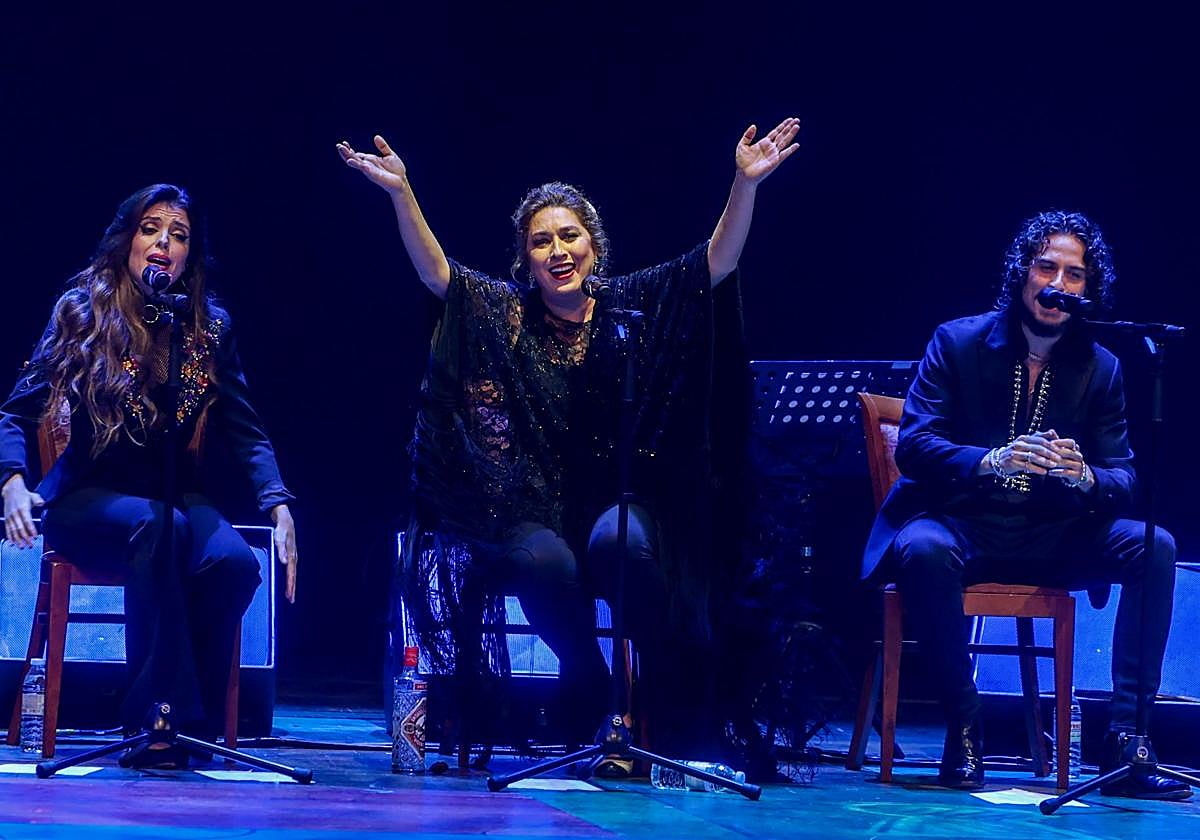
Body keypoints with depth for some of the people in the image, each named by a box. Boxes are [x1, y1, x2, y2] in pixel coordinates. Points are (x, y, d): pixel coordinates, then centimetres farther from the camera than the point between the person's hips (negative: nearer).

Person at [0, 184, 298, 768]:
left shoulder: (210, 328, 8)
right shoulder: (83, 311, -1)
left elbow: (246, 433, 8)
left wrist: (279, 505, -9)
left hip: (180, 496, 3)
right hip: (89, 498, -3)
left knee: (234, 563, -30)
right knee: (158, 526, -37)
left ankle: (192, 724, -18)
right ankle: (158, 715, -35)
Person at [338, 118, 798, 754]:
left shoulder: (632, 304, 6)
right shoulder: (505, 311, 7)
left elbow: (718, 262, -5)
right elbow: (434, 272, -8)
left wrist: (745, 183, -21)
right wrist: (401, 192, -23)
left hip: (619, 502, 0)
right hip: (533, 512, 0)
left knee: (620, 542, -34)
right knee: (545, 561, -33)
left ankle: (672, 724, -20)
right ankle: (590, 708, -8)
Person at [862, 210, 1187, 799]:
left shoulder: (1100, 368, 6)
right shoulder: (957, 342, -1)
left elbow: (1123, 479, 1)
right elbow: (913, 445, -11)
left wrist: (1084, 477, -25)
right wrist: (993, 460, -31)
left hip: (1049, 537, 3)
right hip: (960, 524, -3)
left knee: (1155, 548, -19)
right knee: (924, 549, -38)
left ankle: (1125, 740, -21)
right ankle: (964, 728, -22)